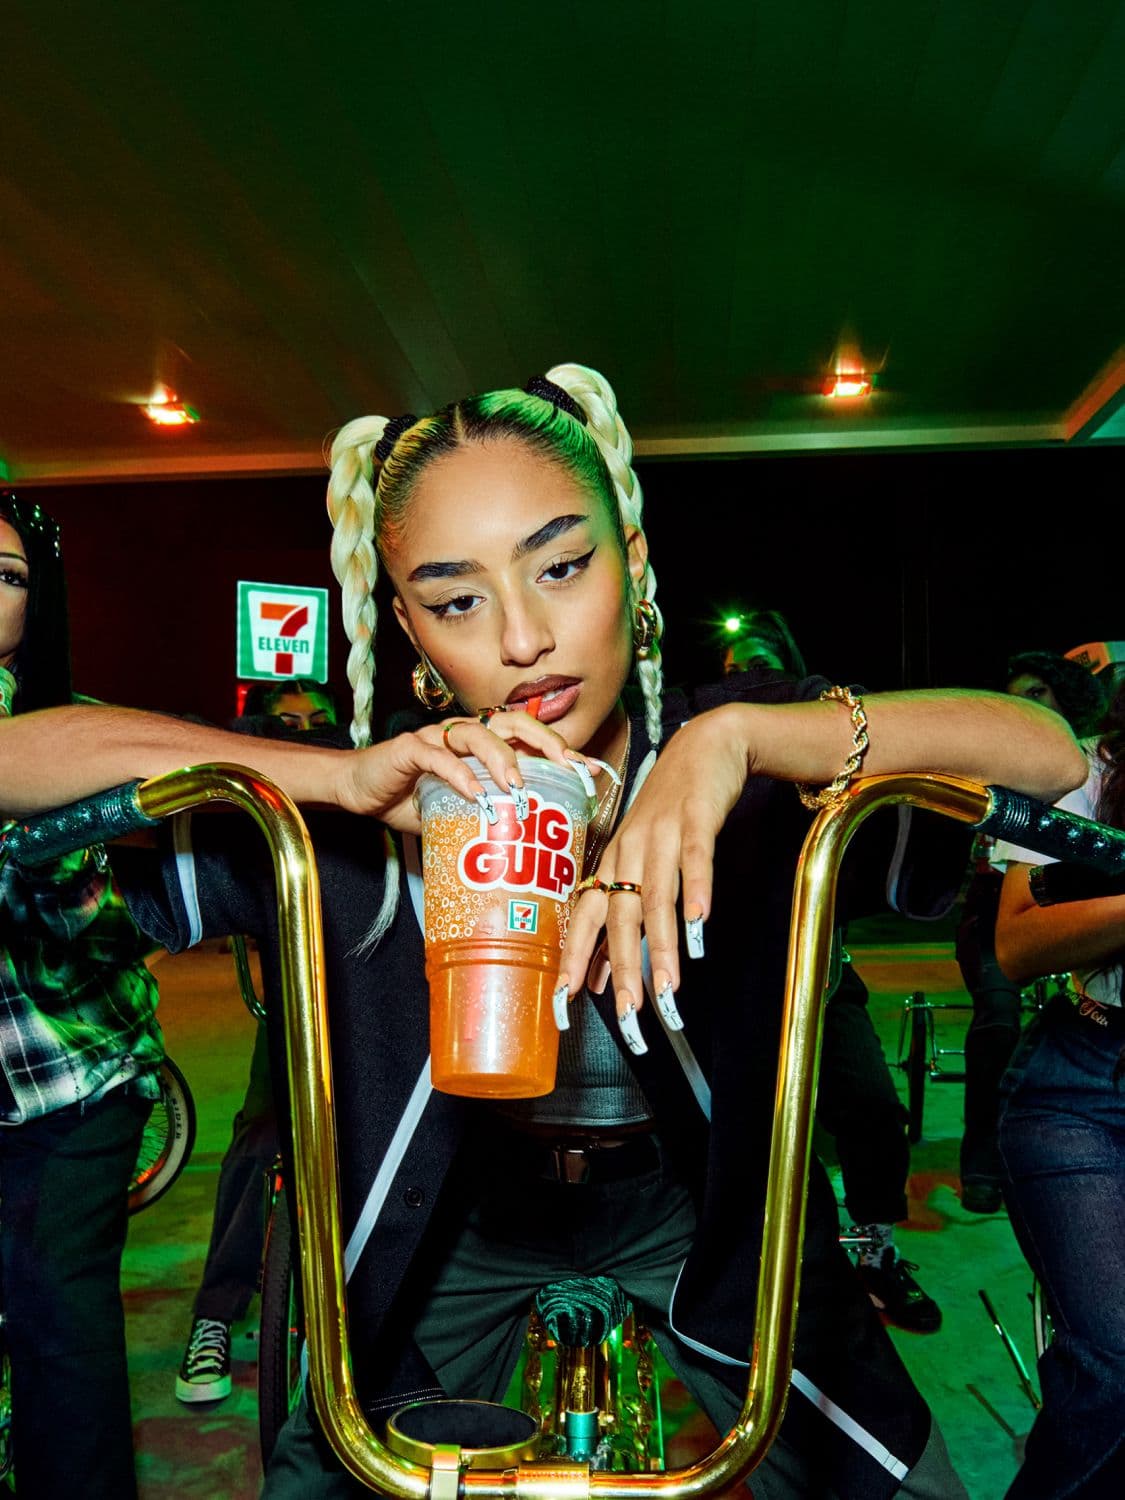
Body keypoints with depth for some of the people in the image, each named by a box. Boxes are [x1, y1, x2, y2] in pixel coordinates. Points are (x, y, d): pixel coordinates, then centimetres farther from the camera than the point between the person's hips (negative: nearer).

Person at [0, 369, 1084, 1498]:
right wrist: (339, 773, -39)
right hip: (454, 1249, 0)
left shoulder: (744, 777, -21)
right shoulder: (358, 824, -22)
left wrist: (737, 733, -43)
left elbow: (1048, 756, -29)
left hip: (708, 1228, 1)